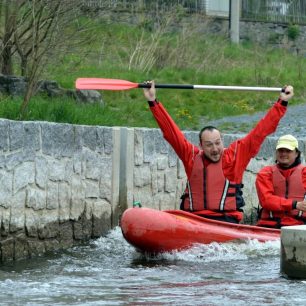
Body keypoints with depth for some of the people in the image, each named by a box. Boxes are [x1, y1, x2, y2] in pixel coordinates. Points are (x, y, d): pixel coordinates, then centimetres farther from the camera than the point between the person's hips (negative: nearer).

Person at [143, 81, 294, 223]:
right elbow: (170, 131, 17)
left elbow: (260, 132, 11)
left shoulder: (235, 154, 9)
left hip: (226, 220, -2)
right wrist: (153, 102, 17)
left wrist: (282, 103, 11)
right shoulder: (192, 156, 13)